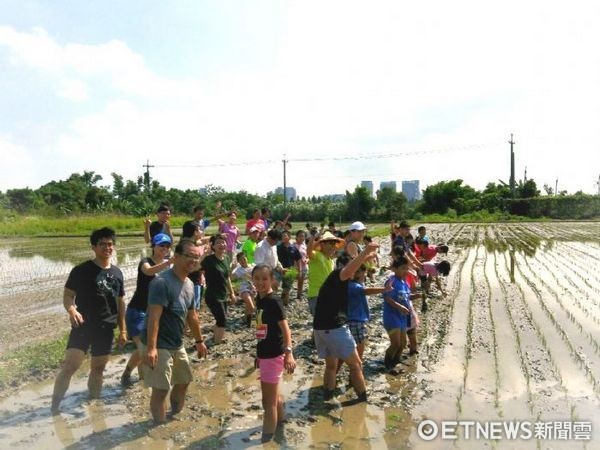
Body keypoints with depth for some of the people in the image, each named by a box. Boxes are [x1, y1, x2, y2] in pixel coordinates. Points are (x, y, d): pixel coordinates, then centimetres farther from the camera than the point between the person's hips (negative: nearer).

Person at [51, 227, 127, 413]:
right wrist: (71, 310, -28)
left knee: (98, 368, 14)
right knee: (70, 365, -15)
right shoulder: (81, 270, -7)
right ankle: (54, 407, -1)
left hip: (106, 329, 4)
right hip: (83, 326, -4)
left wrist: (122, 330, 13)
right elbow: (67, 295, -5)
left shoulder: (117, 273, 6)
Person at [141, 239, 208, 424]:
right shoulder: (162, 282, -21)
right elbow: (154, 317, -28)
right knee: (161, 388, -1)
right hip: (160, 346, -9)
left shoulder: (189, 284, 6)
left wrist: (199, 340, 22)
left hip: (177, 345, 9)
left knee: (184, 381, 21)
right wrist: (151, 348, -33)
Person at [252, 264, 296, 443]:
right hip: (264, 353, 8)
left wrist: (288, 353, -32)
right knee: (273, 395, 24)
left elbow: (285, 329, -23)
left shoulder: (274, 301, -19)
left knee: (268, 400, 2)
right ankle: (279, 420, 43)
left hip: (274, 354, -8)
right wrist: (259, 354, 18)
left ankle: (267, 437, 14)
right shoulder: (259, 299, 5)